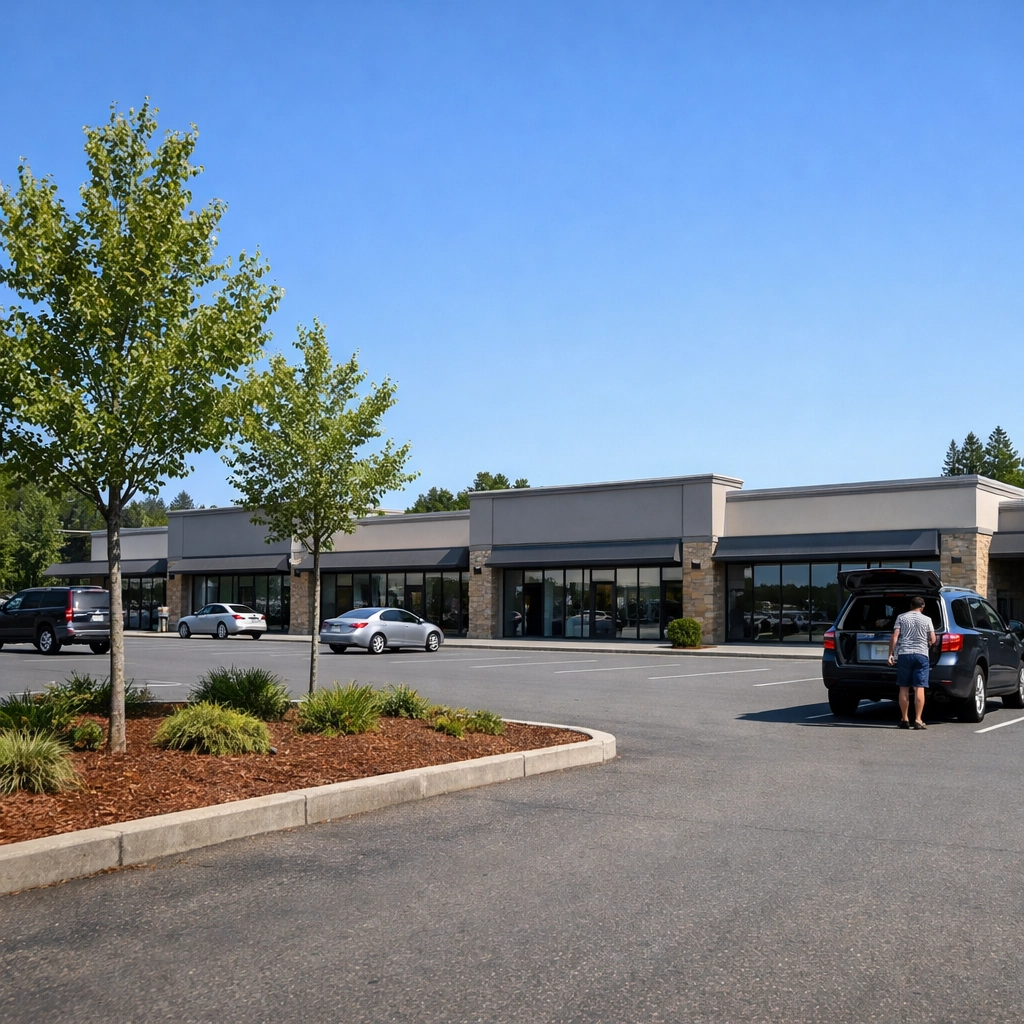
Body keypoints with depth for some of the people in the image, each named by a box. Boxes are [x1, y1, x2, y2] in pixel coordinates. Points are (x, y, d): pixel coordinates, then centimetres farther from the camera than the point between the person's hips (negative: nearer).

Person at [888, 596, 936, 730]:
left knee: (904, 688, 6)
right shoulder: (926, 620, 4)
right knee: (919, 688, -3)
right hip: (921, 654, -1)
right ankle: (918, 720, -8)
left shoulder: (901, 617, 5)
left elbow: (894, 637, -2)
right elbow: (932, 640, 5)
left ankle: (904, 719, 8)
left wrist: (890, 654, 1)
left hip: (903, 654, 1)